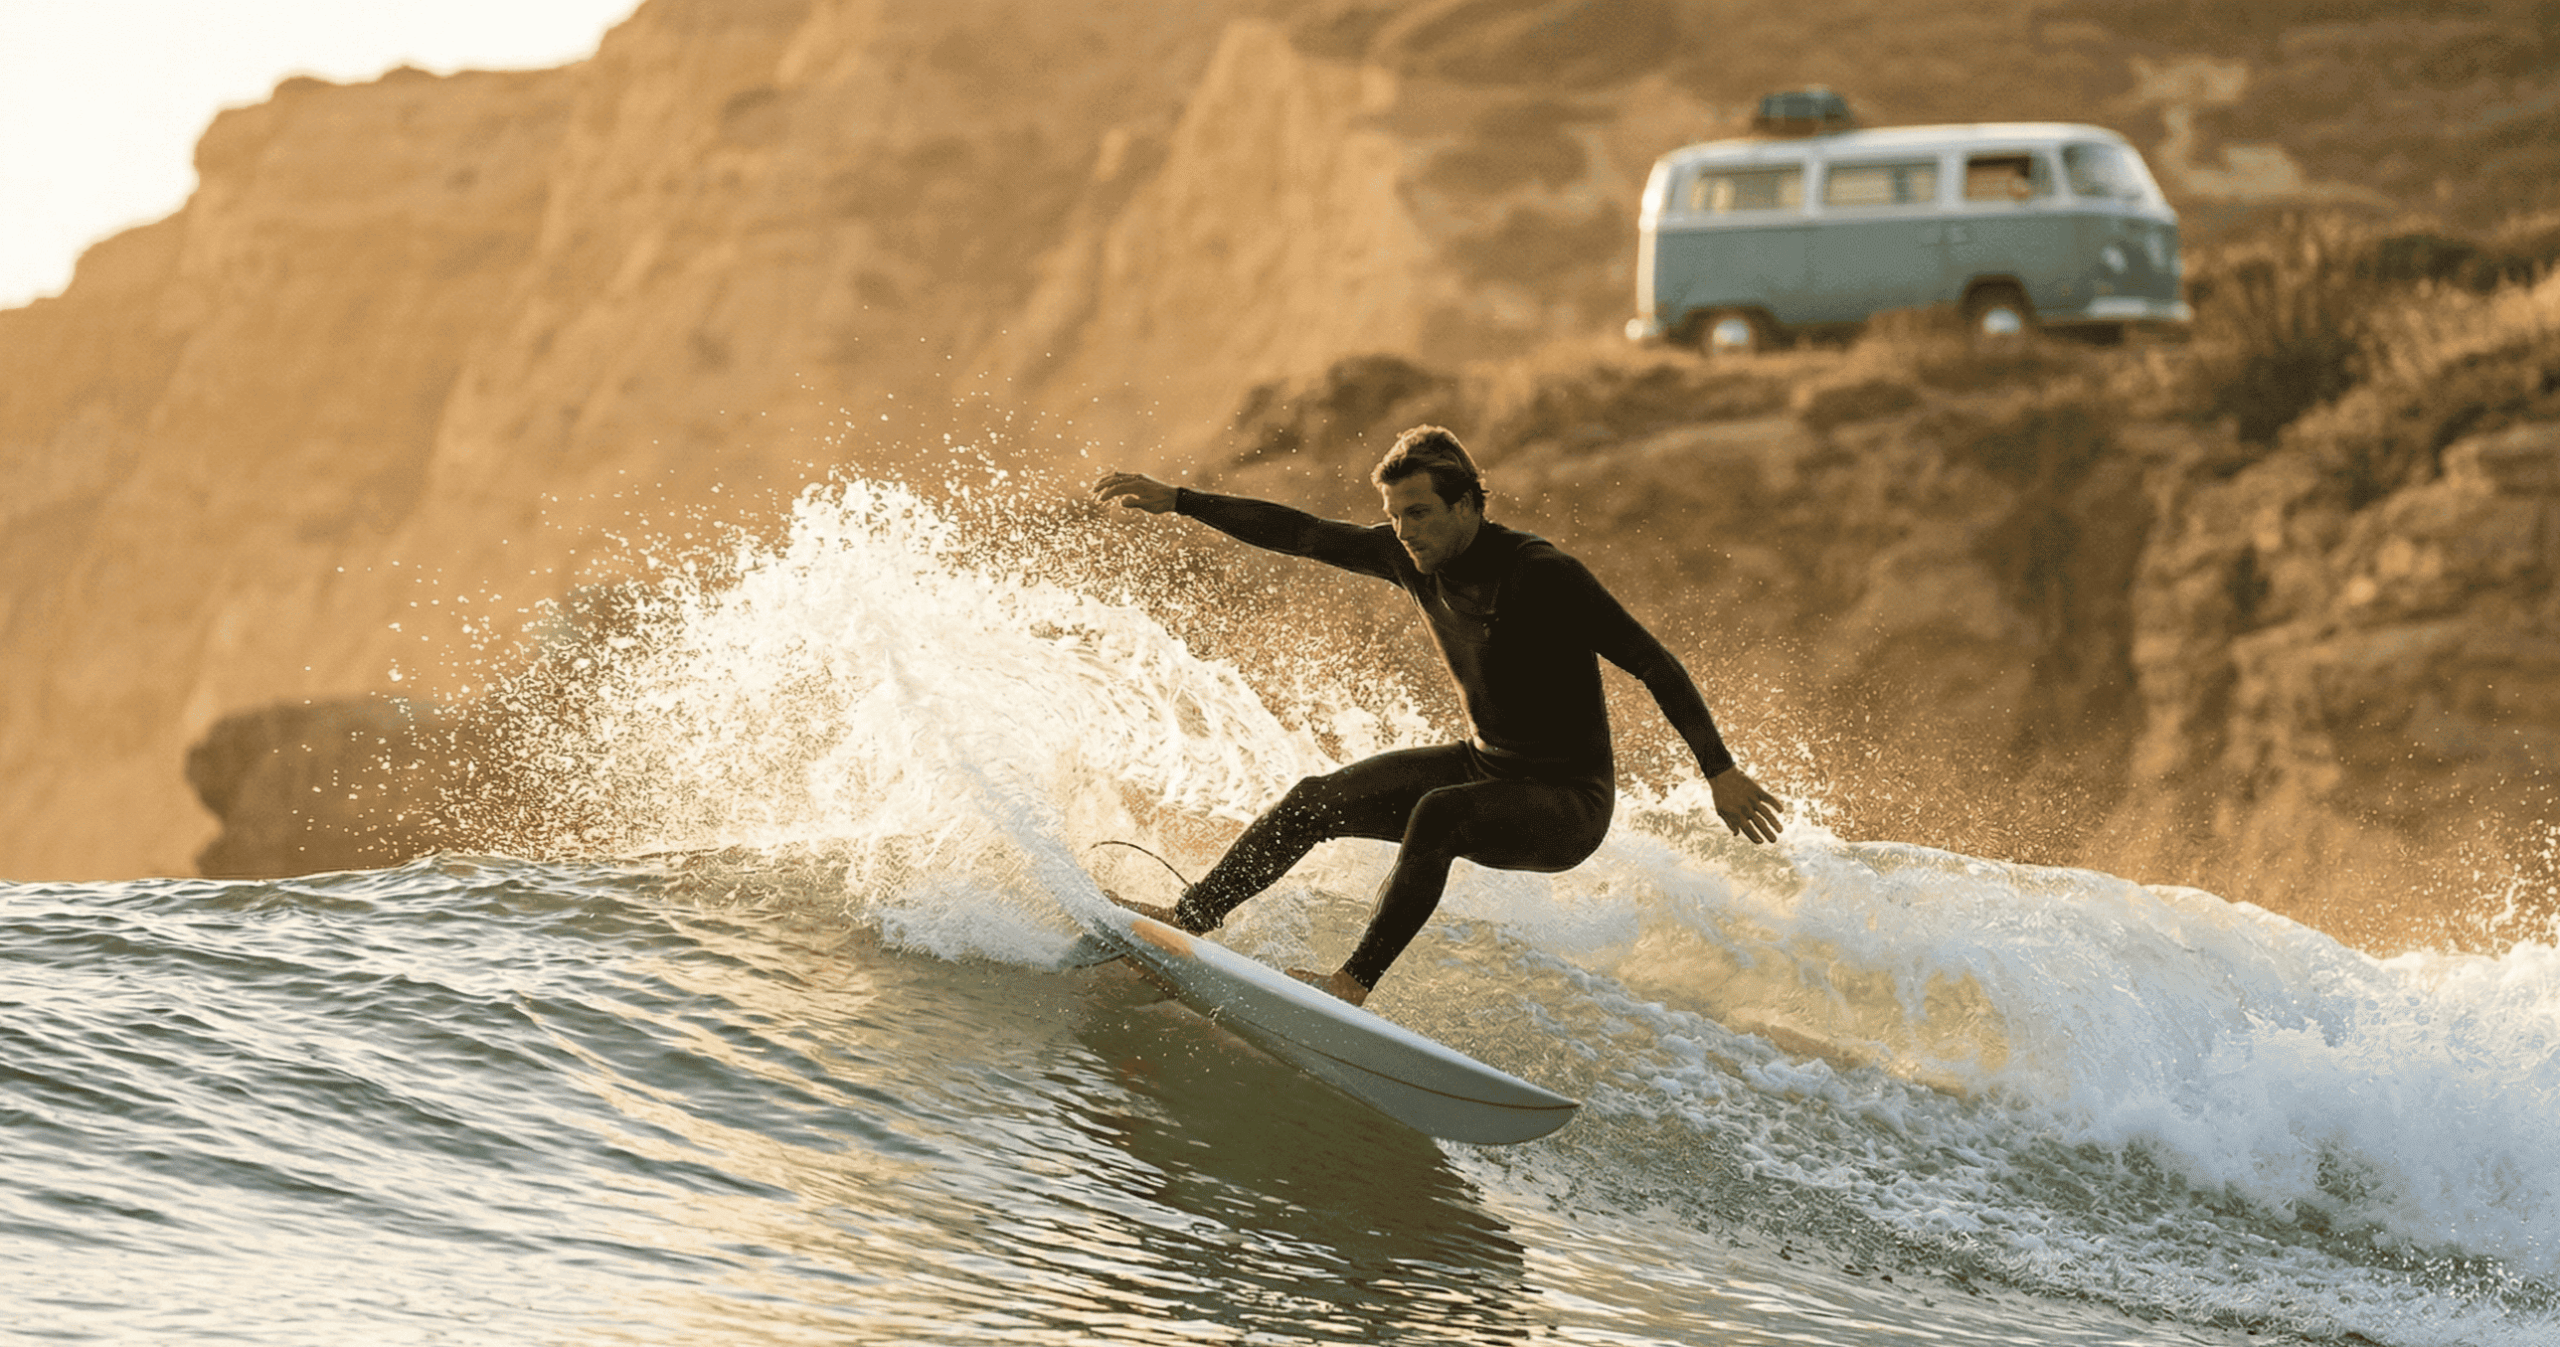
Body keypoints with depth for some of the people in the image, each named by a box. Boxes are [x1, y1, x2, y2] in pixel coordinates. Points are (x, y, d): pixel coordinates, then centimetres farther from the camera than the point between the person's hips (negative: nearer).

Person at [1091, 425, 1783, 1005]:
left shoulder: (1542, 574, -24)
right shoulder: (1413, 556, -4)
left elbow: (1654, 664, -22)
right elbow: (1297, 533, 5)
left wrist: (1719, 771, -28)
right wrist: (1176, 501, 4)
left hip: (1568, 805, -7)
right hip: (1483, 766, 7)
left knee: (1437, 815, -35)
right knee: (1318, 800, -1)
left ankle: (1358, 981, -30)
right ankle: (1190, 917, 11)